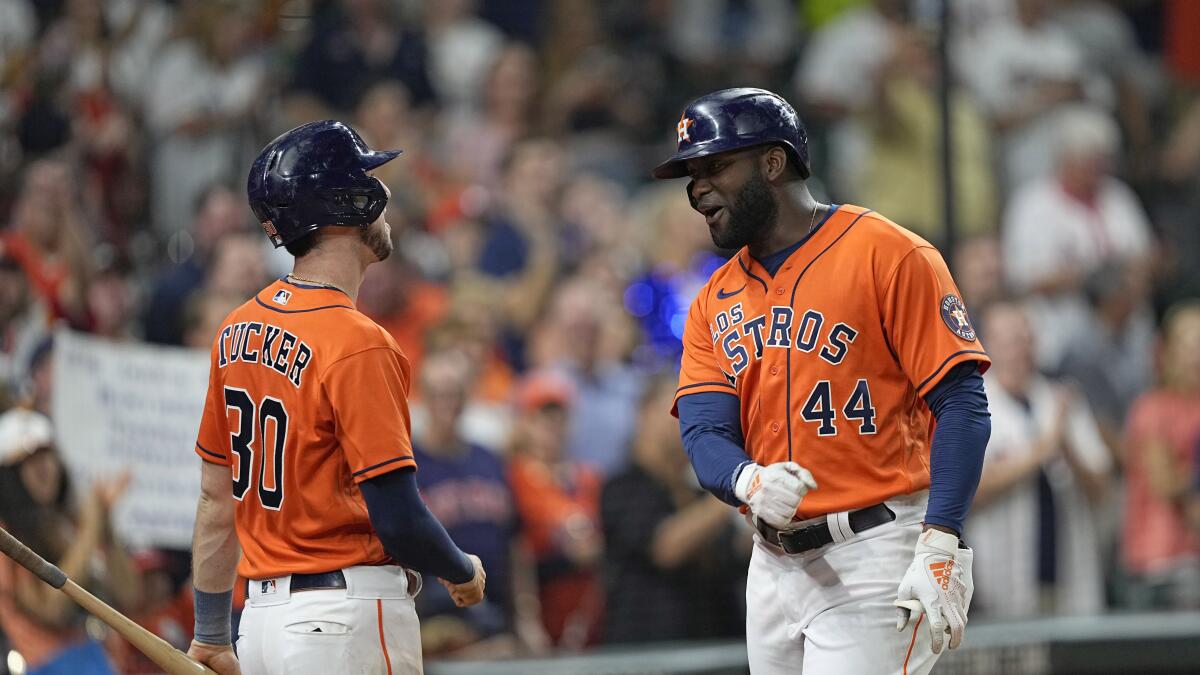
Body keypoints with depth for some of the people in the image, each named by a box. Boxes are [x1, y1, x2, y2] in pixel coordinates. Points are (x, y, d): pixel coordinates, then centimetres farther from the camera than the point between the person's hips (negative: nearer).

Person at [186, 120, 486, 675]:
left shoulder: (236, 332, 8)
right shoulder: (358, 344, -16)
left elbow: (216, 497, 14)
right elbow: (399, 520, -19)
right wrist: (463, 573, 1)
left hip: (262, 618, 8)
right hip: (347, 620, -8)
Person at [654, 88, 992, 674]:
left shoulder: (888, 255, -6)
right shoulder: (715, 302, 14)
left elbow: (962, 406, -11)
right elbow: (704, 434, 3)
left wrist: (942, 546, -22)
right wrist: (749, 481, -22)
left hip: (874, 558, -7)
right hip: (773, 566, 7)